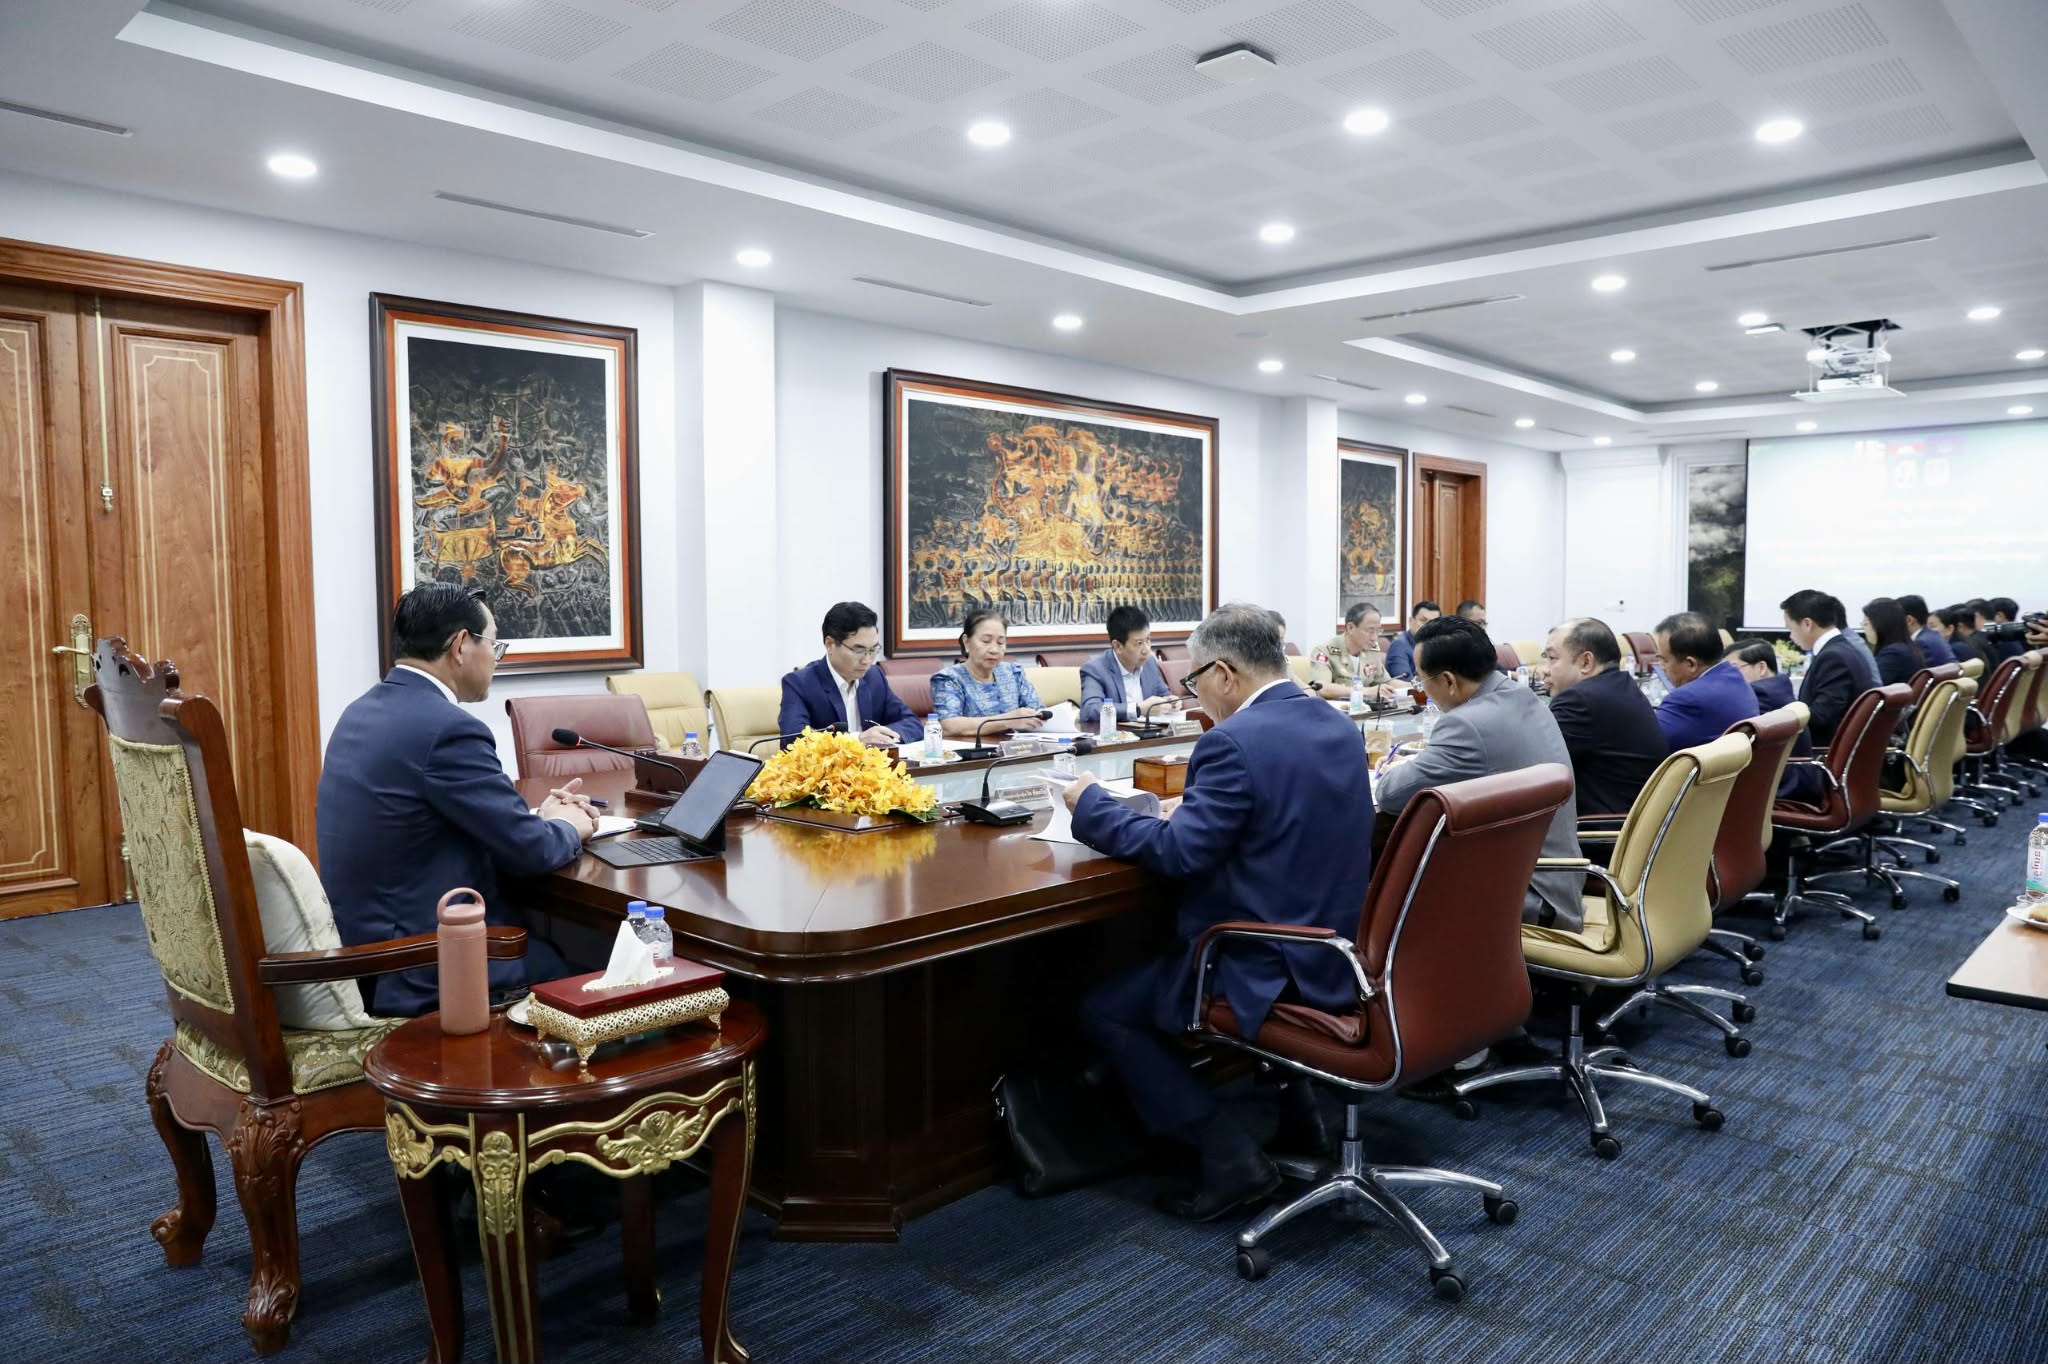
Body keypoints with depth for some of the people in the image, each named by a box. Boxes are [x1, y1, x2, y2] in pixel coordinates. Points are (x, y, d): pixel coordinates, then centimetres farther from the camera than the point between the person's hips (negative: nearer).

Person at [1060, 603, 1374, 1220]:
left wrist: (1091, 806, -8)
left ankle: (1232, 1154, 2)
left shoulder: (1234, 742, -22)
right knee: (1152, 962, 30)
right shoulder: (1340, 727, 5)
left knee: (1102, 1008, 4)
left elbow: (1179, 852, -20)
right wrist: (1194, 809, 15)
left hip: (1273, 971, -9)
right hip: (1341, 953, 9)